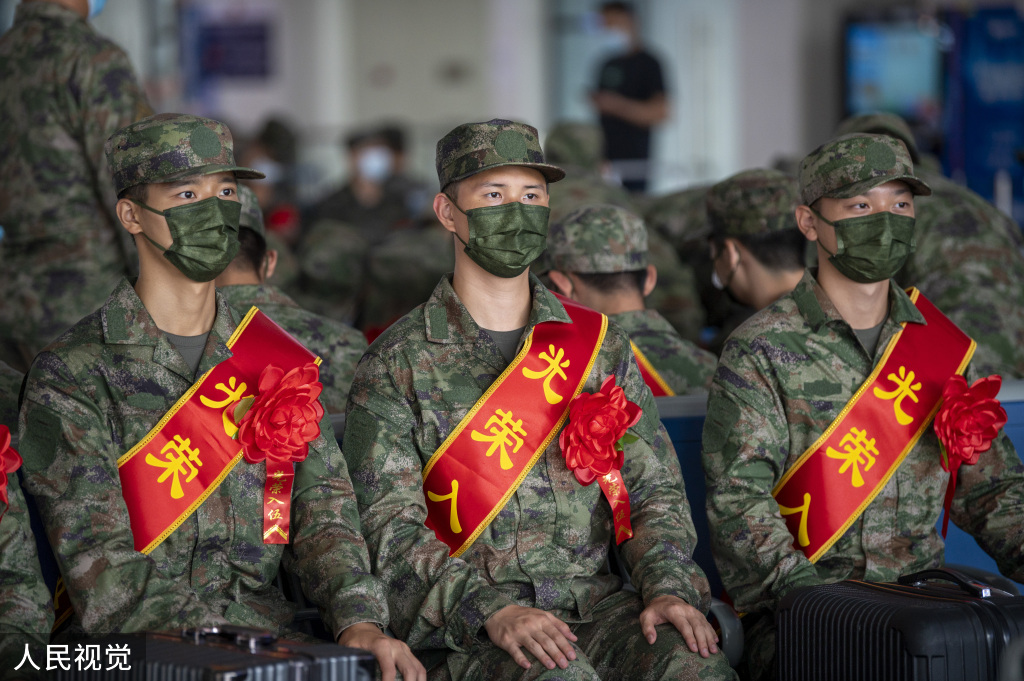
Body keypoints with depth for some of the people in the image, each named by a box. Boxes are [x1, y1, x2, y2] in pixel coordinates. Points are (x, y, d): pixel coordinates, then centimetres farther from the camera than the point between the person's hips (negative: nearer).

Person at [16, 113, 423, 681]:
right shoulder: (71, 375, -1)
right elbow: (101, 571, -9)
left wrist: (359, 621, -13)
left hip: (268, 628, 4)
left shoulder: (279, 363, 15)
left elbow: (322, 507, 8)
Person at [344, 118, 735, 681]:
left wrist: (668, 588, -7)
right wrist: (492, 611, -21)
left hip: (593, 598, 3)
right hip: (464, 628, -3)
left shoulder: (600, 345, 15)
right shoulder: (397, 362, 3)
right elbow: (390, 528, -5)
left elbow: (654, 489, 14)